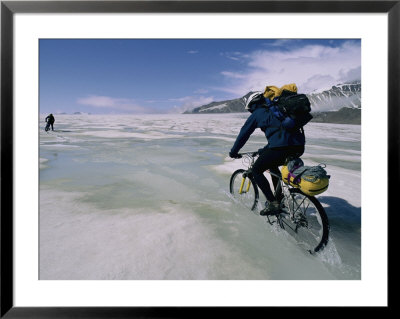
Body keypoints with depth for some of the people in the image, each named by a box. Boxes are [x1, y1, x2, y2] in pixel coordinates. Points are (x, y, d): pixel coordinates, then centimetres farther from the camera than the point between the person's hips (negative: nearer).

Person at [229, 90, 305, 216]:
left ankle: (272, 203, 6)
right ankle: (279, 198, 36)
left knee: (256, 170, 10)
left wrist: (233, 151, 26)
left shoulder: (257, 113, 9)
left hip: (281, 148, -8)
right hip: (299, 148, 8)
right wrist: (263, 150, 45)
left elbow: (243, 134, 13)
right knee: (272, 165, 33)